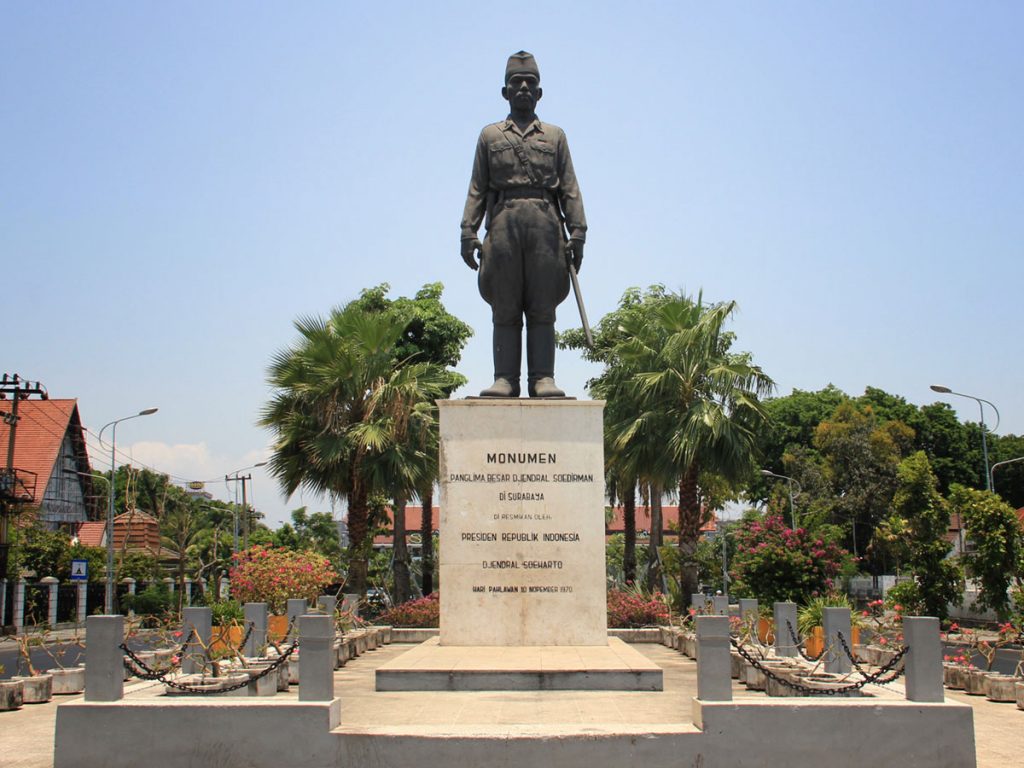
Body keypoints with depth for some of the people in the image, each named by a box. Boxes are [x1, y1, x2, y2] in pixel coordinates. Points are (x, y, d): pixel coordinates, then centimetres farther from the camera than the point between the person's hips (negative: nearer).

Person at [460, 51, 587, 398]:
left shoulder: (555, 135, 18)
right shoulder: (490, 135, 18)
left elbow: (570, 189, 11)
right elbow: (477, 189, 11)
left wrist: (577, 232, 0)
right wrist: (468, 231, -1)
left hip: (545, 225, 0)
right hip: (503, 223, 0)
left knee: (542, 308, -3)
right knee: (505, 308, -3)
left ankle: (542, 378, -3)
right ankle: (505, 379, -3)